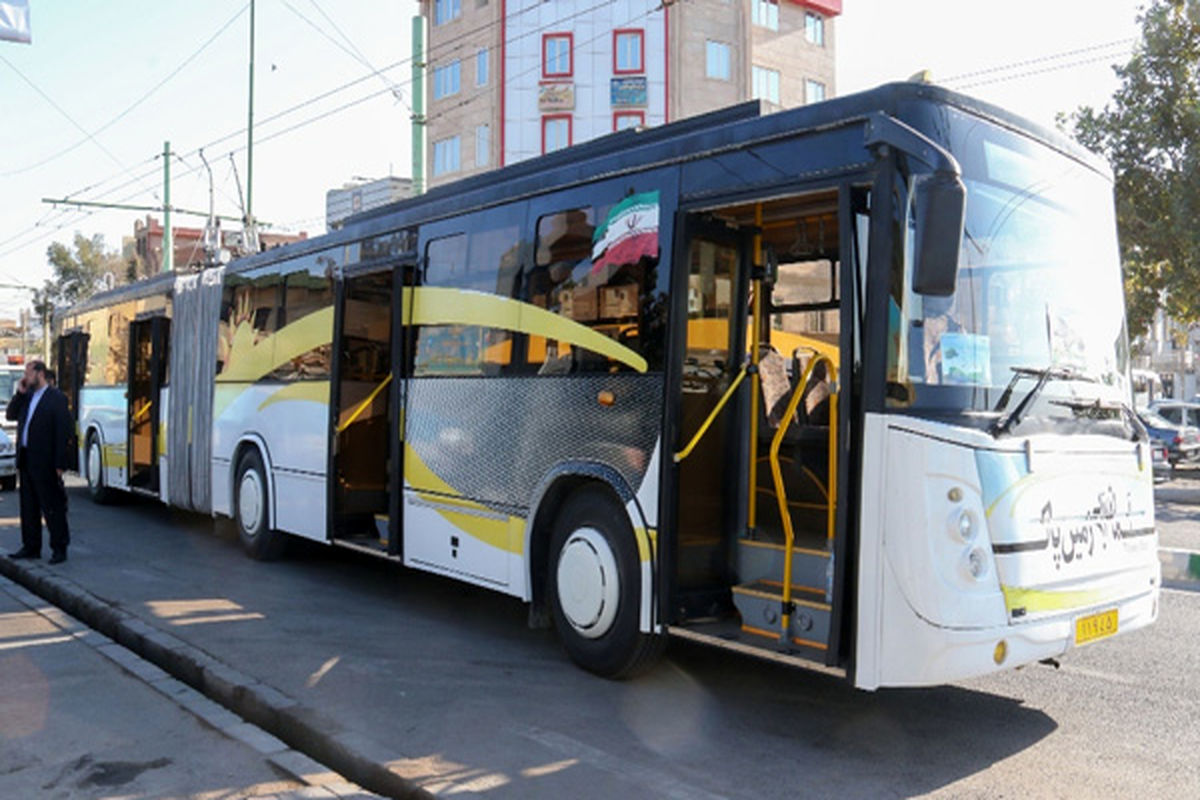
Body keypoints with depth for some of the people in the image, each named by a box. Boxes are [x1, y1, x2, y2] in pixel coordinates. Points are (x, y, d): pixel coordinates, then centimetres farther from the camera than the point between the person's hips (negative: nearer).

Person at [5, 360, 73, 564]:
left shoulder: (57, 398, -10)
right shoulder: (26, 396, 13)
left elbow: (63, 432, -13)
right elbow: (10, 415, 11)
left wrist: (59, 464, -17)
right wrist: (20, 393, 0)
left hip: (44, 463, -7)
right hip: (26, 460, 8)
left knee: (52, 508, -1)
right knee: (28, 507, 14)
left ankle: (59, 549, 5)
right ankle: (31, 547, 23)